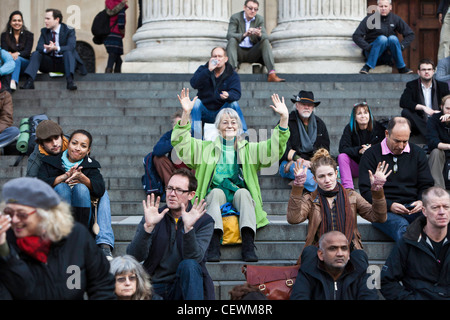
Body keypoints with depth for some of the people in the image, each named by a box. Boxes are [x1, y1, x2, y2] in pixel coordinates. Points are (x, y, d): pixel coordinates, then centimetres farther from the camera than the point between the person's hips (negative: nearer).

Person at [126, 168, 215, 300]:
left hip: (184, 285, 0)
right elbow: (134, 256, -10)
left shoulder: (204, 221, 0)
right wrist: (148, 226, -24)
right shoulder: (153, 217, 4)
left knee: (189, 265, -32)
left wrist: (188, 228, -31)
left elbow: (194, 258, -17)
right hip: (154, 287, 0)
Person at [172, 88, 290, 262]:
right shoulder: (207, 148, 19)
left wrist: (284, 118, -7)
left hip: (241, 201, 1)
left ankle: (248, 244, -44)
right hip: (214, 200, 0)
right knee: (216, 191, -33)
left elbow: (275, 147, 8)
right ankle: (214, 243, -45)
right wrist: (186, 114, -9)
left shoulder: (249, 149, 21)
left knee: (243, 192, -31)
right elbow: (181, 143, 5)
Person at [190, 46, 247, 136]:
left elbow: (236, 93, -15)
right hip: (204, 112, 0)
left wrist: (228, 95, -40)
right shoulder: (203, 69, 2)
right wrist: (208, 70, -27)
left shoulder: (232, 75, 1)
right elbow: (194, 84, -17)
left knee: (234, 104, -26)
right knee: (196, 102, -27)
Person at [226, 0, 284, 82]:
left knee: (265, 41, -22)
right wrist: (244, 35, -38)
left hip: (252, 53, 2)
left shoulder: (260, 19, 5)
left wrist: (259, 35, -33)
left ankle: (272, 74, -36)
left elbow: (266, 37, -7)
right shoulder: (235, 18, -4)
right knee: (232, 40, -30)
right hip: (238, 52, -2)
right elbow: (229, 35, -19)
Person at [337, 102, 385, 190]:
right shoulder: (349, 128, -2)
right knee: (342, 156, -25)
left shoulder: (377, 127, -3)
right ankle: (348, 188, -38)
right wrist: (360, 150, -27)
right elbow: (342, 148, -12)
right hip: (355, 167, 1)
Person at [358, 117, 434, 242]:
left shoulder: (418, 153, 16)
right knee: (402, 227, -38)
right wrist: (389, 205, -16)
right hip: (383, 210, -3)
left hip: (412, 207, 3)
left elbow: (426, 185, 16)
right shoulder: (370, 155, 4)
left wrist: (422, 202, -8)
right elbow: (365, 191, -1)